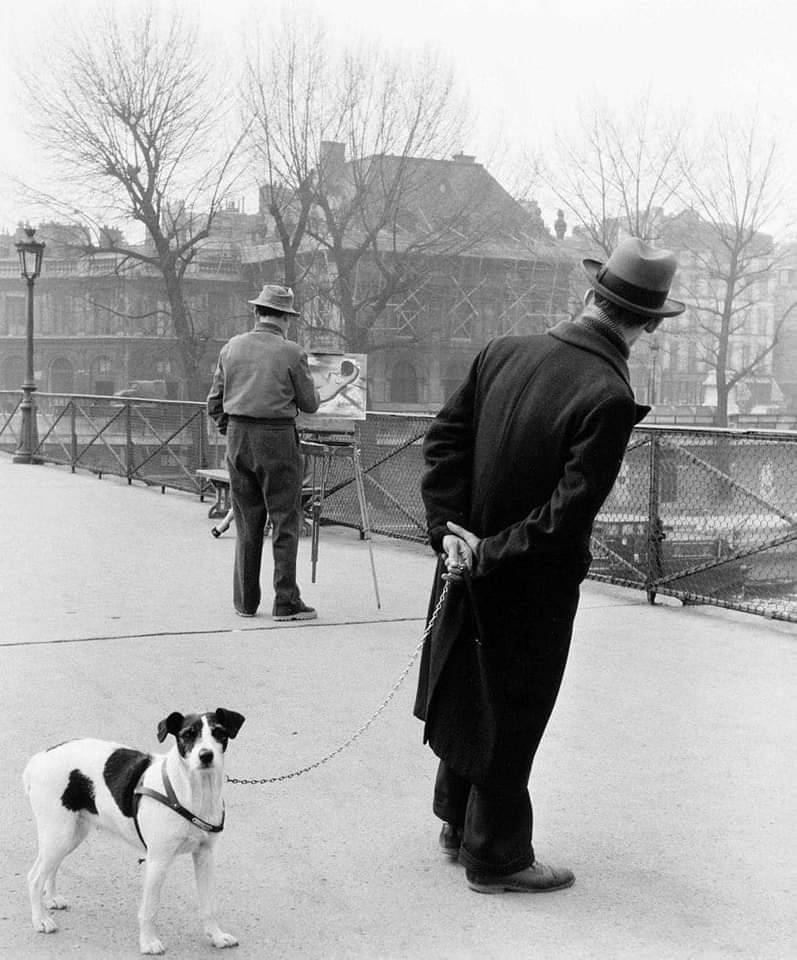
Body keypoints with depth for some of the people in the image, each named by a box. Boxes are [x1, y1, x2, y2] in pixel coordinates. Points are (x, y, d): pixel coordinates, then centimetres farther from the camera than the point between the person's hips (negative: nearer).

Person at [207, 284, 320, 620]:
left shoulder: (231, 348, 5)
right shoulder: (292, 353, -7)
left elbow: (214, 402, 9)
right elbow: (309, 404, 0)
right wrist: (313, 391, 21)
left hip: (238, 437, 5)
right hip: (276, 439, -4)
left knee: (247, 521, 12)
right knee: (285, 520, 2)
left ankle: (245, 601, 17)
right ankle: (286, 601, 2)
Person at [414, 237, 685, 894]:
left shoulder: (503, 353, -4)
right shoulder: (607, 398, -24)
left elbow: (443, 438, -1)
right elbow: (568, 515, -26)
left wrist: (452, 530, -6)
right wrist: (488, 554, -15)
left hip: (471, 572, 7)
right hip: (530, 591, -7)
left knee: (469, 696, 23)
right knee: (512, 717, 10)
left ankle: (459, 825, 41)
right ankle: (495, 858, 27)